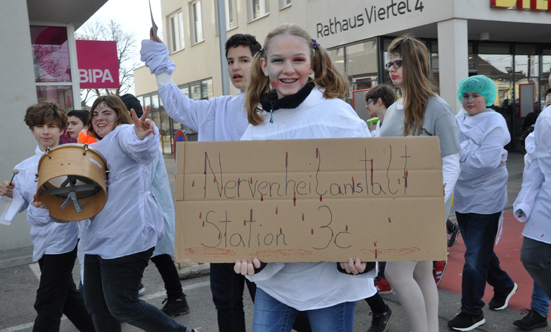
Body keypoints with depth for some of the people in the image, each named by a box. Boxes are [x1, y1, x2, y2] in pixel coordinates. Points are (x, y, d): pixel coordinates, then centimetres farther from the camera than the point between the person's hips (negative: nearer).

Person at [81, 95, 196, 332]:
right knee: (96, 305, 11)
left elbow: (143, 150, -31)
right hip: (98, 238, 9)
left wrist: (142, 136, -54)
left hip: (127, 237, -9)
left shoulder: (123, 133, -6)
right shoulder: (96, 149, 22)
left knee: (121, 306, -8)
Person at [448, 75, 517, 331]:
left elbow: (486, 161, -22)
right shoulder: (458, 120, 8)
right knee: (479, 251, 20)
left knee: (475, 257, -1)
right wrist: (470, 153, -14)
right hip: (462, 197, 7)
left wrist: (460, 152, -13)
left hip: (485, 200, -7)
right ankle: (504, 286, 44)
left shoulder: (494, 122, -11)